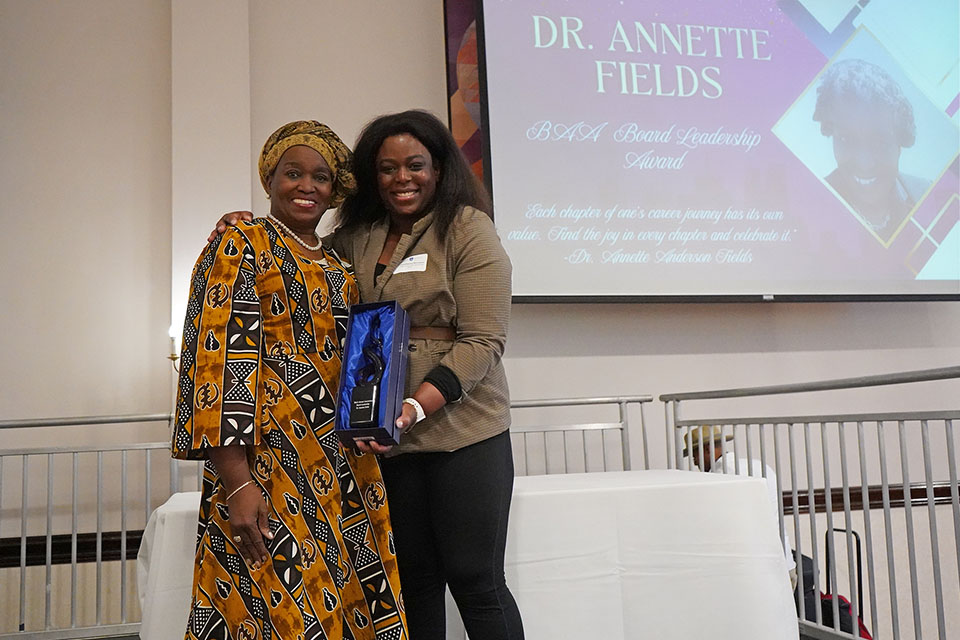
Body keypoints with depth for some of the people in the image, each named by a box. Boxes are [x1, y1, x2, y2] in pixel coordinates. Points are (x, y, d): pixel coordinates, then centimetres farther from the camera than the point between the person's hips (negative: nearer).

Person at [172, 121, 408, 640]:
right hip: (268, 464, -7)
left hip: (341, 474, 7)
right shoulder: (243, 243, -3)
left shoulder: (338, 270, 17)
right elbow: (218, 357, -13)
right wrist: (237, 484, -20)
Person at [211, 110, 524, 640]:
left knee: (476, 581, 2)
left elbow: (483, 341, -11)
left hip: (462, 431, -5)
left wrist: (417, 407, -23)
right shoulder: (355, 238, 10)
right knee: (414, 581, 14)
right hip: (385, 436, 5)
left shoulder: (468, 230, -5)